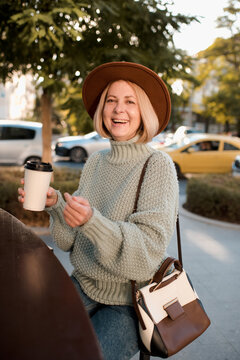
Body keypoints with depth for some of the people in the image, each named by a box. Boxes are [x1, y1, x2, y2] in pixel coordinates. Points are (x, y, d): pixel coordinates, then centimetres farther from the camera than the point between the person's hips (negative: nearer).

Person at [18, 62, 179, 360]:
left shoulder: (157, 165, -13)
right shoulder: (95, 162, 3)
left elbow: (149, 251, -19)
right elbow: (72, 241, 6)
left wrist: (92, 221, -33)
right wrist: (55, 204, -14)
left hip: (129, 302, -4)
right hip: (84, 287, 5)